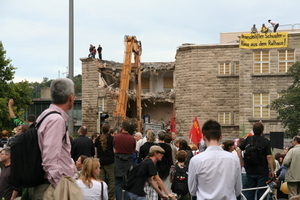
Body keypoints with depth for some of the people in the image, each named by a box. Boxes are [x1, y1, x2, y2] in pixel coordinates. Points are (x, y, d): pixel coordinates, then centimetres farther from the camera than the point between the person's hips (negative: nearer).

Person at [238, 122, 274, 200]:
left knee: (248, 194, 10)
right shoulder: (265, 141, -8)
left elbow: (239, 150, 4)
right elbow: (269, 157, -13)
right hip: (262, 171, -4)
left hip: (250, 171, 4)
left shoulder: (248, 139, 3)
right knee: (261, 193, 4)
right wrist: (271, 170, -7)